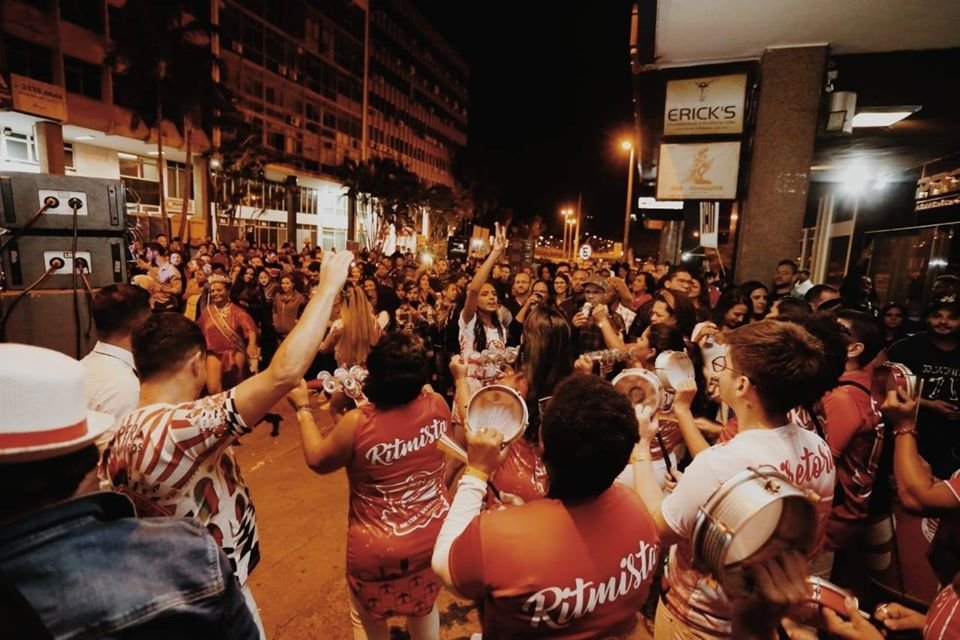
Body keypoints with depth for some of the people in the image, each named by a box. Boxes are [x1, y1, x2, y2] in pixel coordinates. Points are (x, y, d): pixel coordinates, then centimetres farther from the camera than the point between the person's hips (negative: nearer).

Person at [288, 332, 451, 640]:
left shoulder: (357, 423, -28)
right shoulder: (437, 405, -18)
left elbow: (317, 460, -8)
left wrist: (303, 409, 2)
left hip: (380, 548, -3)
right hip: (433, 535, 4)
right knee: (425, 604, 31)